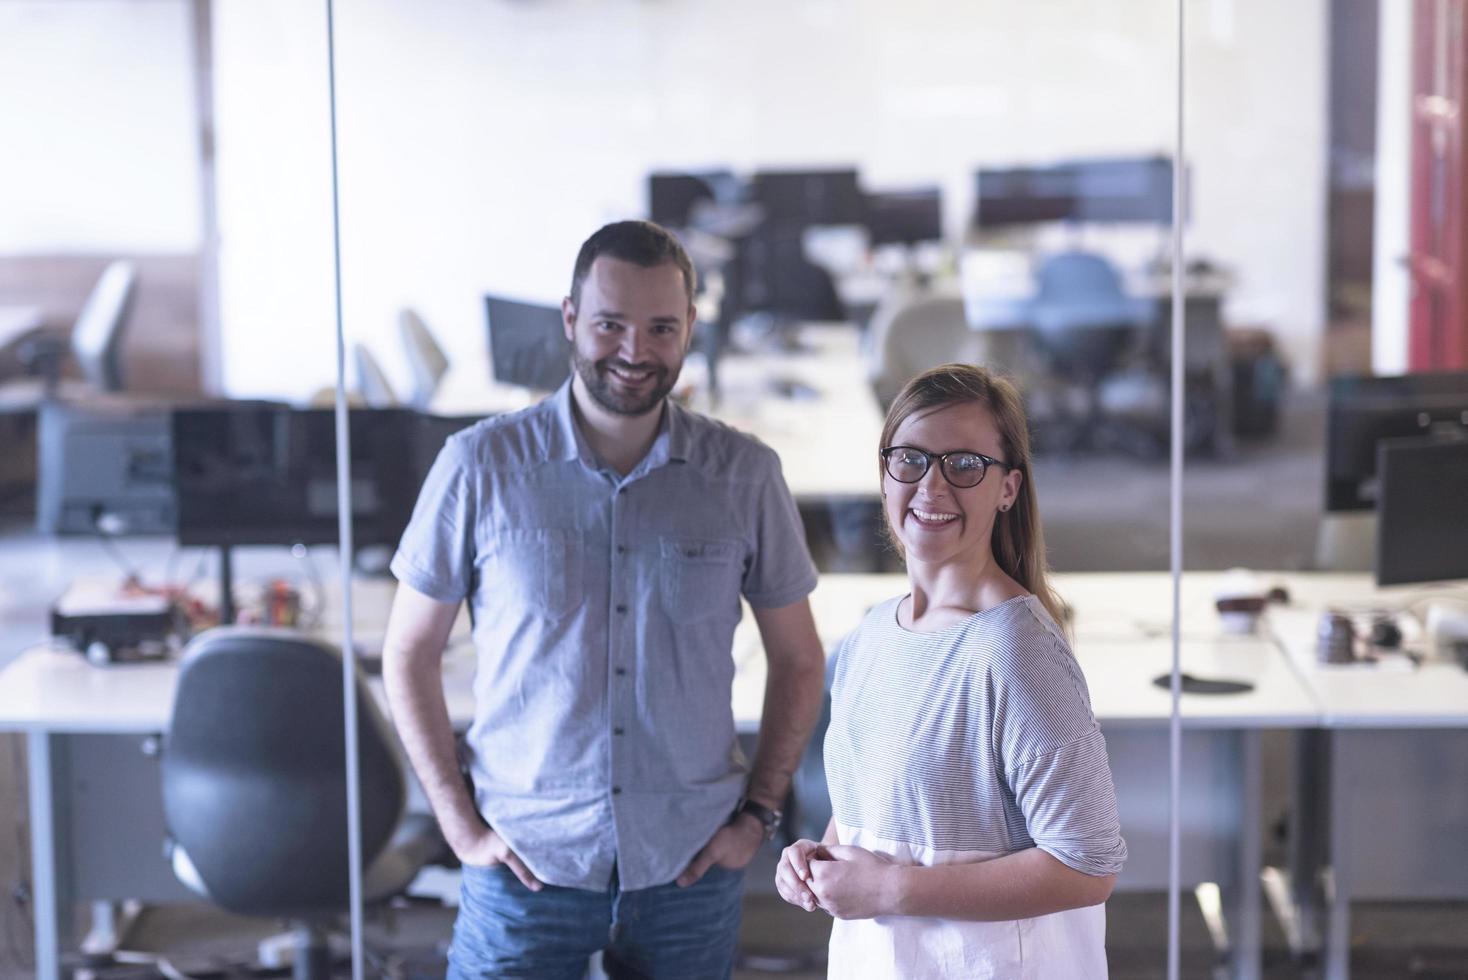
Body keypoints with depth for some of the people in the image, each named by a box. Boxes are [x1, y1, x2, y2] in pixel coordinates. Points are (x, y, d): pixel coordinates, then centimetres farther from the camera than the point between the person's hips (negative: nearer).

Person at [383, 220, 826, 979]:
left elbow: (797, 661, 10)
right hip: (525, 861, -1)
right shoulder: (481, 465, -4)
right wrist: (459, 823, -4)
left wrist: (758, 813, 3)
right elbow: (409, 655, 2)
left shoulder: (744, 474, 0)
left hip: (689, 863, 2)